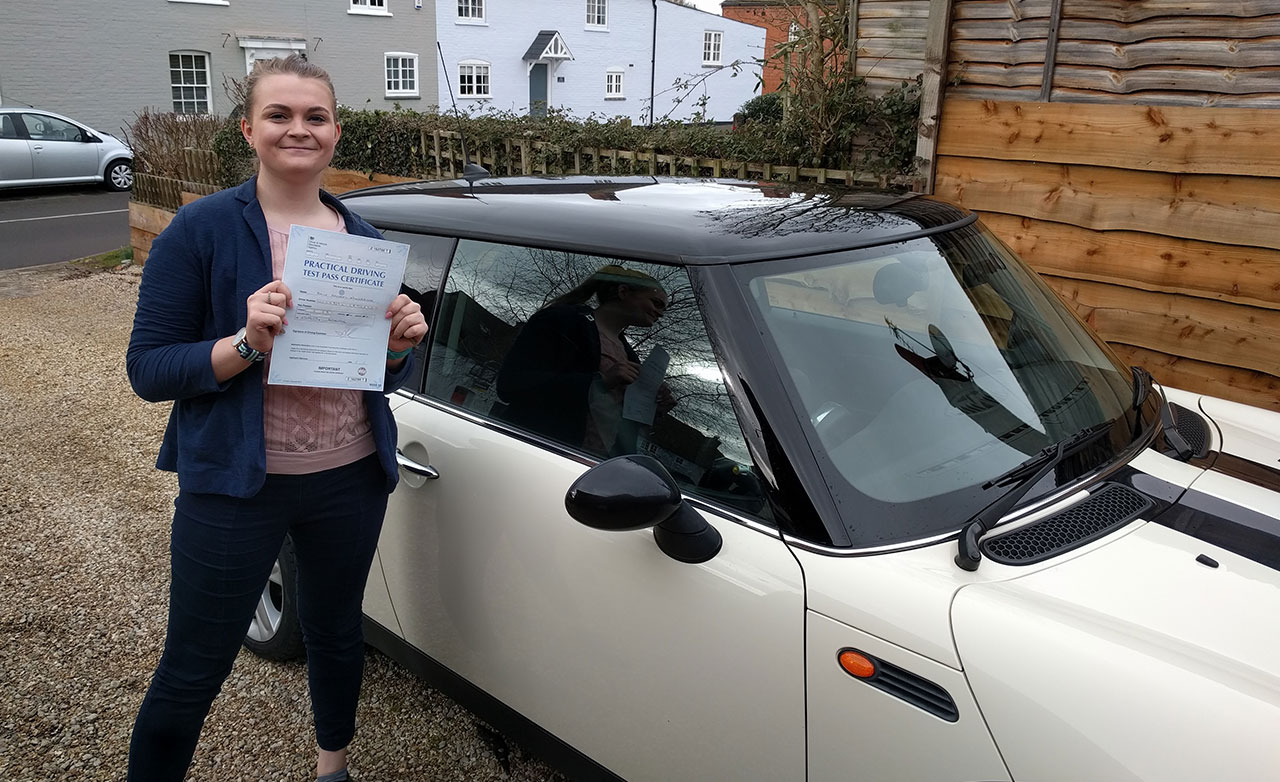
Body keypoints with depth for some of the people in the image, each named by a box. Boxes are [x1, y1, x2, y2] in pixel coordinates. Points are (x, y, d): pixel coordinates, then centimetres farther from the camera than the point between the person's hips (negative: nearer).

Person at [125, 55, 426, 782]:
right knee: (192, 673, 6)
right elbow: (148, 368, -11)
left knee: (337, 631, 23)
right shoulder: (203, 228, -9)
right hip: (235, 484, -4)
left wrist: (402, 342, -12)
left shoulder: (361, 236, 4)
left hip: (352, 479, 5)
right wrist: (248, 344, -26)